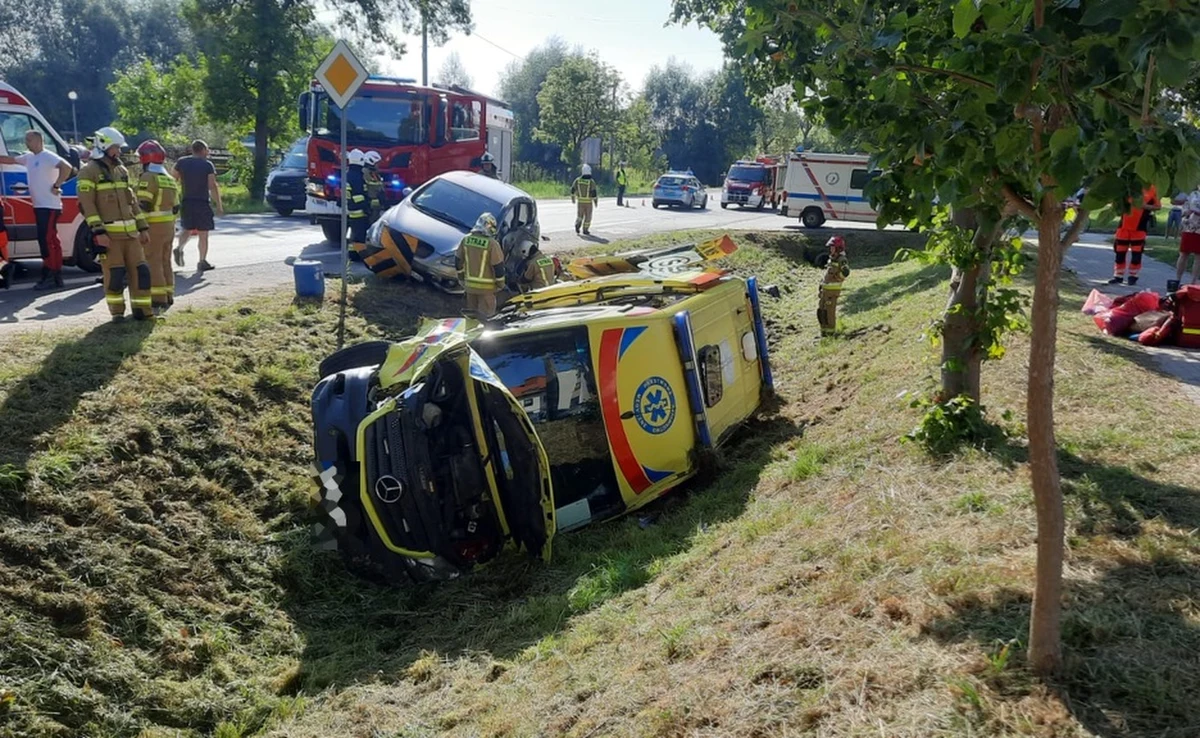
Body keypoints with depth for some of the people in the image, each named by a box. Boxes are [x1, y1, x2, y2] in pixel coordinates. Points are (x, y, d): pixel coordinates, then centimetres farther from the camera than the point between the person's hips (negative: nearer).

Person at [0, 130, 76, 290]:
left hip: (49, 206, -9)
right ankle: (57, 276, 14)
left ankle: (49, 277, -10)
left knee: (46, 240, -11)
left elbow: (67, 167, -27)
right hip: (39, 205, 9)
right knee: (51, 240, 10)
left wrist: (56, 185, -22)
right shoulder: (29, 157, 15)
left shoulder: (48, 156, -12)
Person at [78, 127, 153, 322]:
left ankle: (142, 310, 11)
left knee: (140, 270, 3)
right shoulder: (89, 172, -5)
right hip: (108, 233, -6)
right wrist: (98, 232, -18)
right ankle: (117, 312, 7)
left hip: (130, 232, 7)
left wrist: (143, 228, 15)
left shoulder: (122, 170, 17)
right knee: (115, 273, -4)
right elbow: (87, 204, -11)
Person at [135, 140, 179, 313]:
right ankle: (168, 297, 20)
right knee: (165, 262, 15)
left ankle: (158, 301, -8)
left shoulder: (148, 178, -12)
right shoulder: (170, 180, 15)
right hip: (168, 226, 9)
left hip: (153, 227, -9)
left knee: (152, 263, -6)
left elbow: (143, 205, -19)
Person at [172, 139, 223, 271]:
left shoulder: (181, 162, 5)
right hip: (203, 203, -4)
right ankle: (202, 261, 5)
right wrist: (219, 205, -8)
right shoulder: (207, 165, -5)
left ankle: (179, 248, -5)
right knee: (203, 234, 4)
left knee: (186, 229, 19)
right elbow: (213, 186, -11)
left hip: (186, 202, 4)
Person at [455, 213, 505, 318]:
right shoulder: (492, 244, -19)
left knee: (472, 311, 19)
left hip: (469, 284, 5)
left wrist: (461, 277, 20)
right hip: (486, 286, -5)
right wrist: (500, 283, 0)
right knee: (486, 313, 6)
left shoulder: (466, 239, -1)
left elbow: (458, 261, 8)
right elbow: (498, 266, -14)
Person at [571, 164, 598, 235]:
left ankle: (577, 224, -13)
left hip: (580, 201, 2)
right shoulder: (591, 181, -12)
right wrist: (595, 202, -4)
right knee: (587, 216, 12)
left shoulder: (577, 180, -3)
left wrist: (573, 198, 19)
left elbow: (573, 190, 3)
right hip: (588, 202, -2)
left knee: (579, 215, 14)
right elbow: (594, 193, -14)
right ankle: (585, 230, 13)